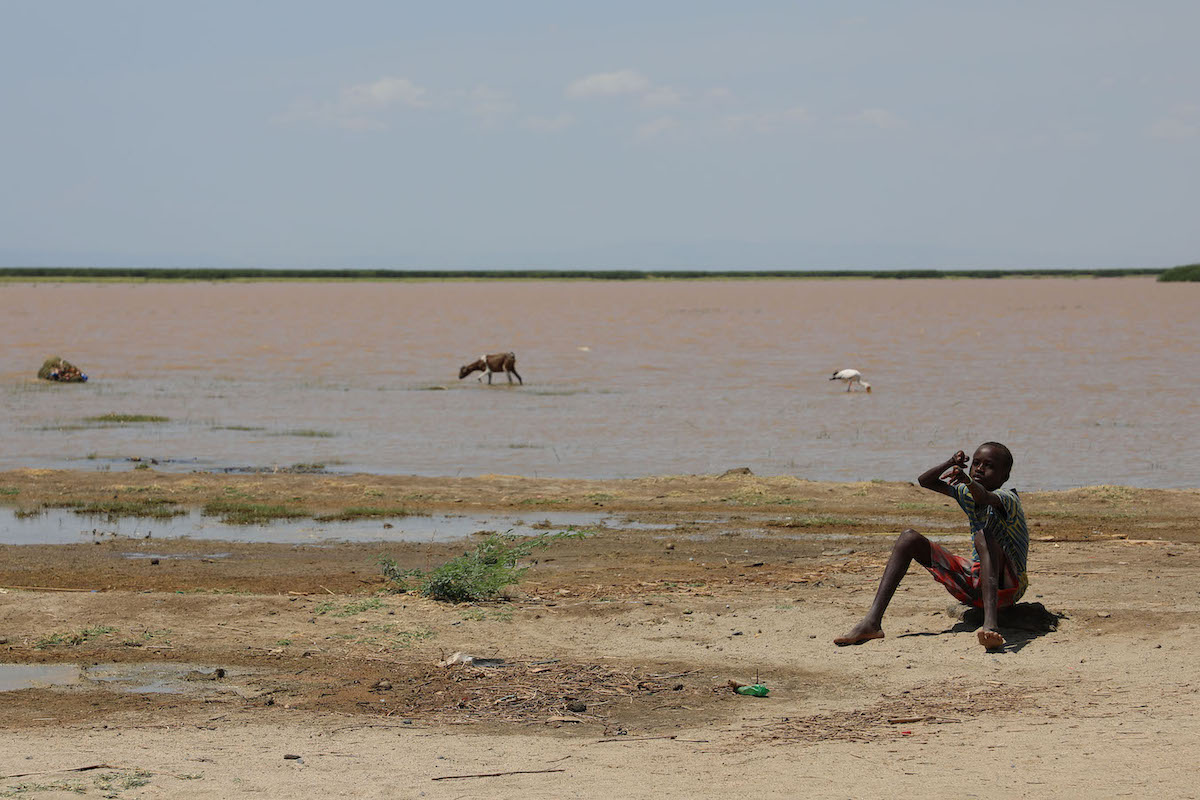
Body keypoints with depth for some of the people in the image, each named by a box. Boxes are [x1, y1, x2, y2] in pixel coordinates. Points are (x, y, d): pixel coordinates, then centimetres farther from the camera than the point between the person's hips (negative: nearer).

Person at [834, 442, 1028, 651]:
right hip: (971, 583, 7)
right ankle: (872, 622, -20)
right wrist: (950, 464, -4)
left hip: (1006, 585, -7)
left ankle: (990, 623, -60)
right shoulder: (968, 494, 12)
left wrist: (968, 481, -58)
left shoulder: (1007, 498, -11)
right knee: (909, 538, -4)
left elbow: (985, 497, -37)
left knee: (984, 535, -38)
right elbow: (925, 481, 13)